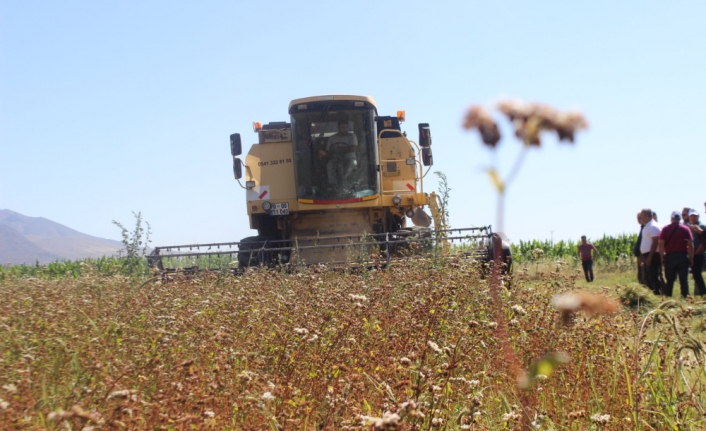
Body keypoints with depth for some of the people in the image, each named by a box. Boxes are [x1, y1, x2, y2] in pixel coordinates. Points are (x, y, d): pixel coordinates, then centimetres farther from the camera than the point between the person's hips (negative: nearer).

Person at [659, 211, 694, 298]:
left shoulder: (665, 229, 1)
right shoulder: (686, 229, 0)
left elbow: (661, 244, -5)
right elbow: (691, 245, -4)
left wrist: (662, 256, 0)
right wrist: (691, 258, 1)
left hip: (670, 256, 1)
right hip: (683, 256, 0)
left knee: (670, 280, 6)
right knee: (684, 280, 4)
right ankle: (685, 297, 2)